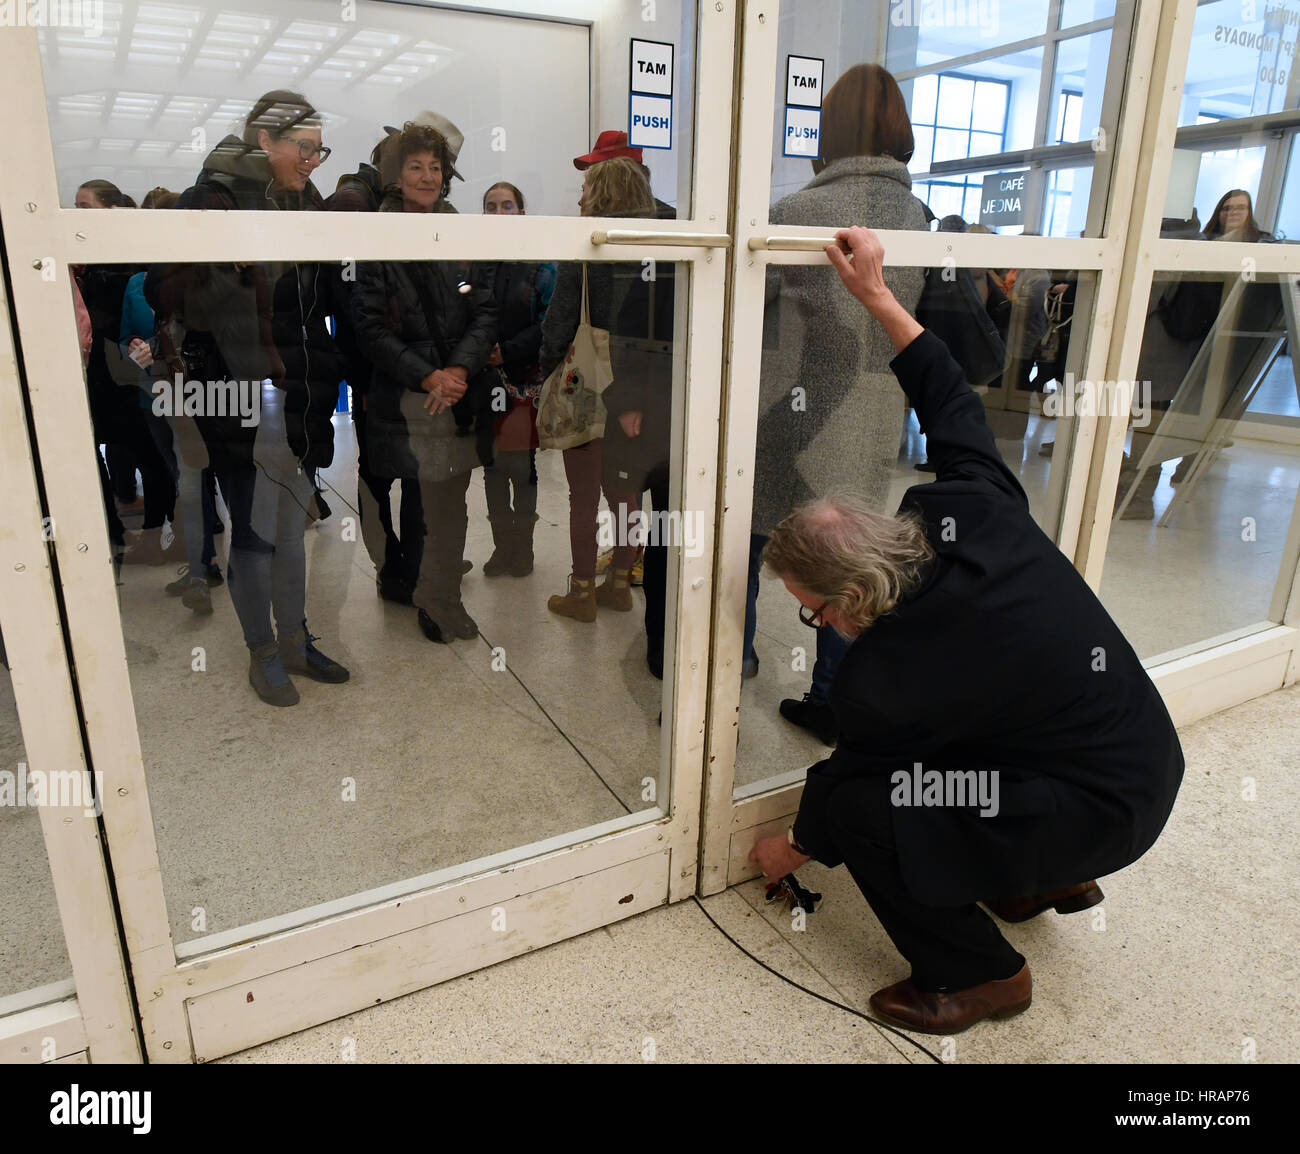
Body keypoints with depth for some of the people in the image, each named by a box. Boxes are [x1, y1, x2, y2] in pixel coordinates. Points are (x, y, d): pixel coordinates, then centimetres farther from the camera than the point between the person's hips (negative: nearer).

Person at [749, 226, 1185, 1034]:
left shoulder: (882, 678, -27)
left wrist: (795, 849, 13)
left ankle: (976, 975, 5)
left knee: (858, 804, -18)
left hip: (1107, 811, -9)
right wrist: (878, 296, 7)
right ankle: (1050, 878, 32)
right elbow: (952, 402, 4)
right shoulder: (971, 512, -13)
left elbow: (851, 771, -8)